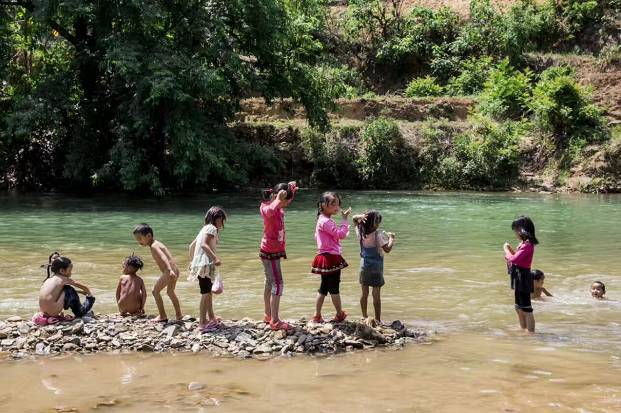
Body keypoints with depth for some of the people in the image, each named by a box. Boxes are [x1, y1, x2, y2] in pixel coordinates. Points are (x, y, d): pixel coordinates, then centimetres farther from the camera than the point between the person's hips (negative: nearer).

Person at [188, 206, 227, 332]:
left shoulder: (205, 228, 21)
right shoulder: (212, 228, -7)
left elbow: (192, 245, 24)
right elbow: (204, 244, -23)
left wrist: (192, 261, 32)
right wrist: (215, 258, -31)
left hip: (199, 263, 10)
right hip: (205, 264, -10)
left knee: (208, 292, 19)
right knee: (206, 293, -11)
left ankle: (211, 318, 31)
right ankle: (202, 323, -12)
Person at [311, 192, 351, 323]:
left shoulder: (322, 220, 15)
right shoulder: (326, 221, -18)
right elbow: (341, 234, -24)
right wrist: (344, 219, -16)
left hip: (326, 257, 10)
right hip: (331, 258, -10)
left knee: (324, 287, 12)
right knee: (334, 288, 1)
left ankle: (317, 316, 14)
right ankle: (340, 315, 12)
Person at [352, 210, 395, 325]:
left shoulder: (361, 232, -2)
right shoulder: (378, 234, -17)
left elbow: (354, 219, 13)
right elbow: (387, 249, -19)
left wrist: (361, 216, -9)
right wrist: (391, 238, -3)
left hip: (364, 266, 5)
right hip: (376, 267, -5)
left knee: (364, 293, 13)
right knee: (376, 294, 0)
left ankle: (364, 317, 23)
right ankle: (378, 320, 5)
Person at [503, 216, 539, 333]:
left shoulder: (527, 245, -21)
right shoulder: (523, 244, 9)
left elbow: (514, 259, -27)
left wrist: (506, 249, -13)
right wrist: (511, 250, 3)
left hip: (523, 278, -10)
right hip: (518, 277, 10)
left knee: (526, 308, -3)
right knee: (519, 307, 20)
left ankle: (531, 333, 3)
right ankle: (523, 330, 31)